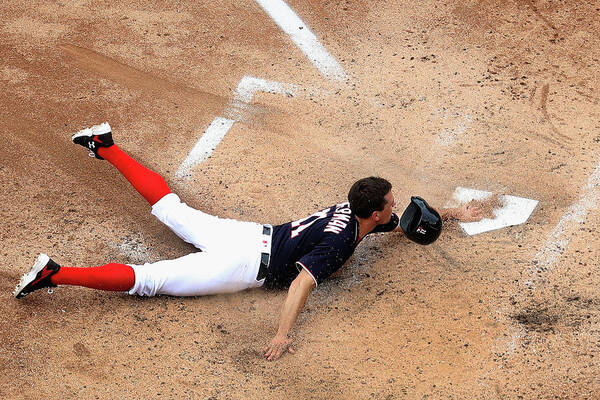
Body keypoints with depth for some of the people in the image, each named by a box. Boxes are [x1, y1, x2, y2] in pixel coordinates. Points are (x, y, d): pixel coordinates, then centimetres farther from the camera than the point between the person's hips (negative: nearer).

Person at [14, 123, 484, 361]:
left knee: (171, 208, 20)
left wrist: (453, 213, 24)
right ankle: (55, 273, -20)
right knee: (149, 279, -13)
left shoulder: (353, 209, 4)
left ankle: (106, 145, 28)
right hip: (247, 265, -8)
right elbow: (302, 283, -37)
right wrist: (282, 335, -43)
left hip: (251, 235, 8)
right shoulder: (339, 242, -24)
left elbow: (407, 221, 23)